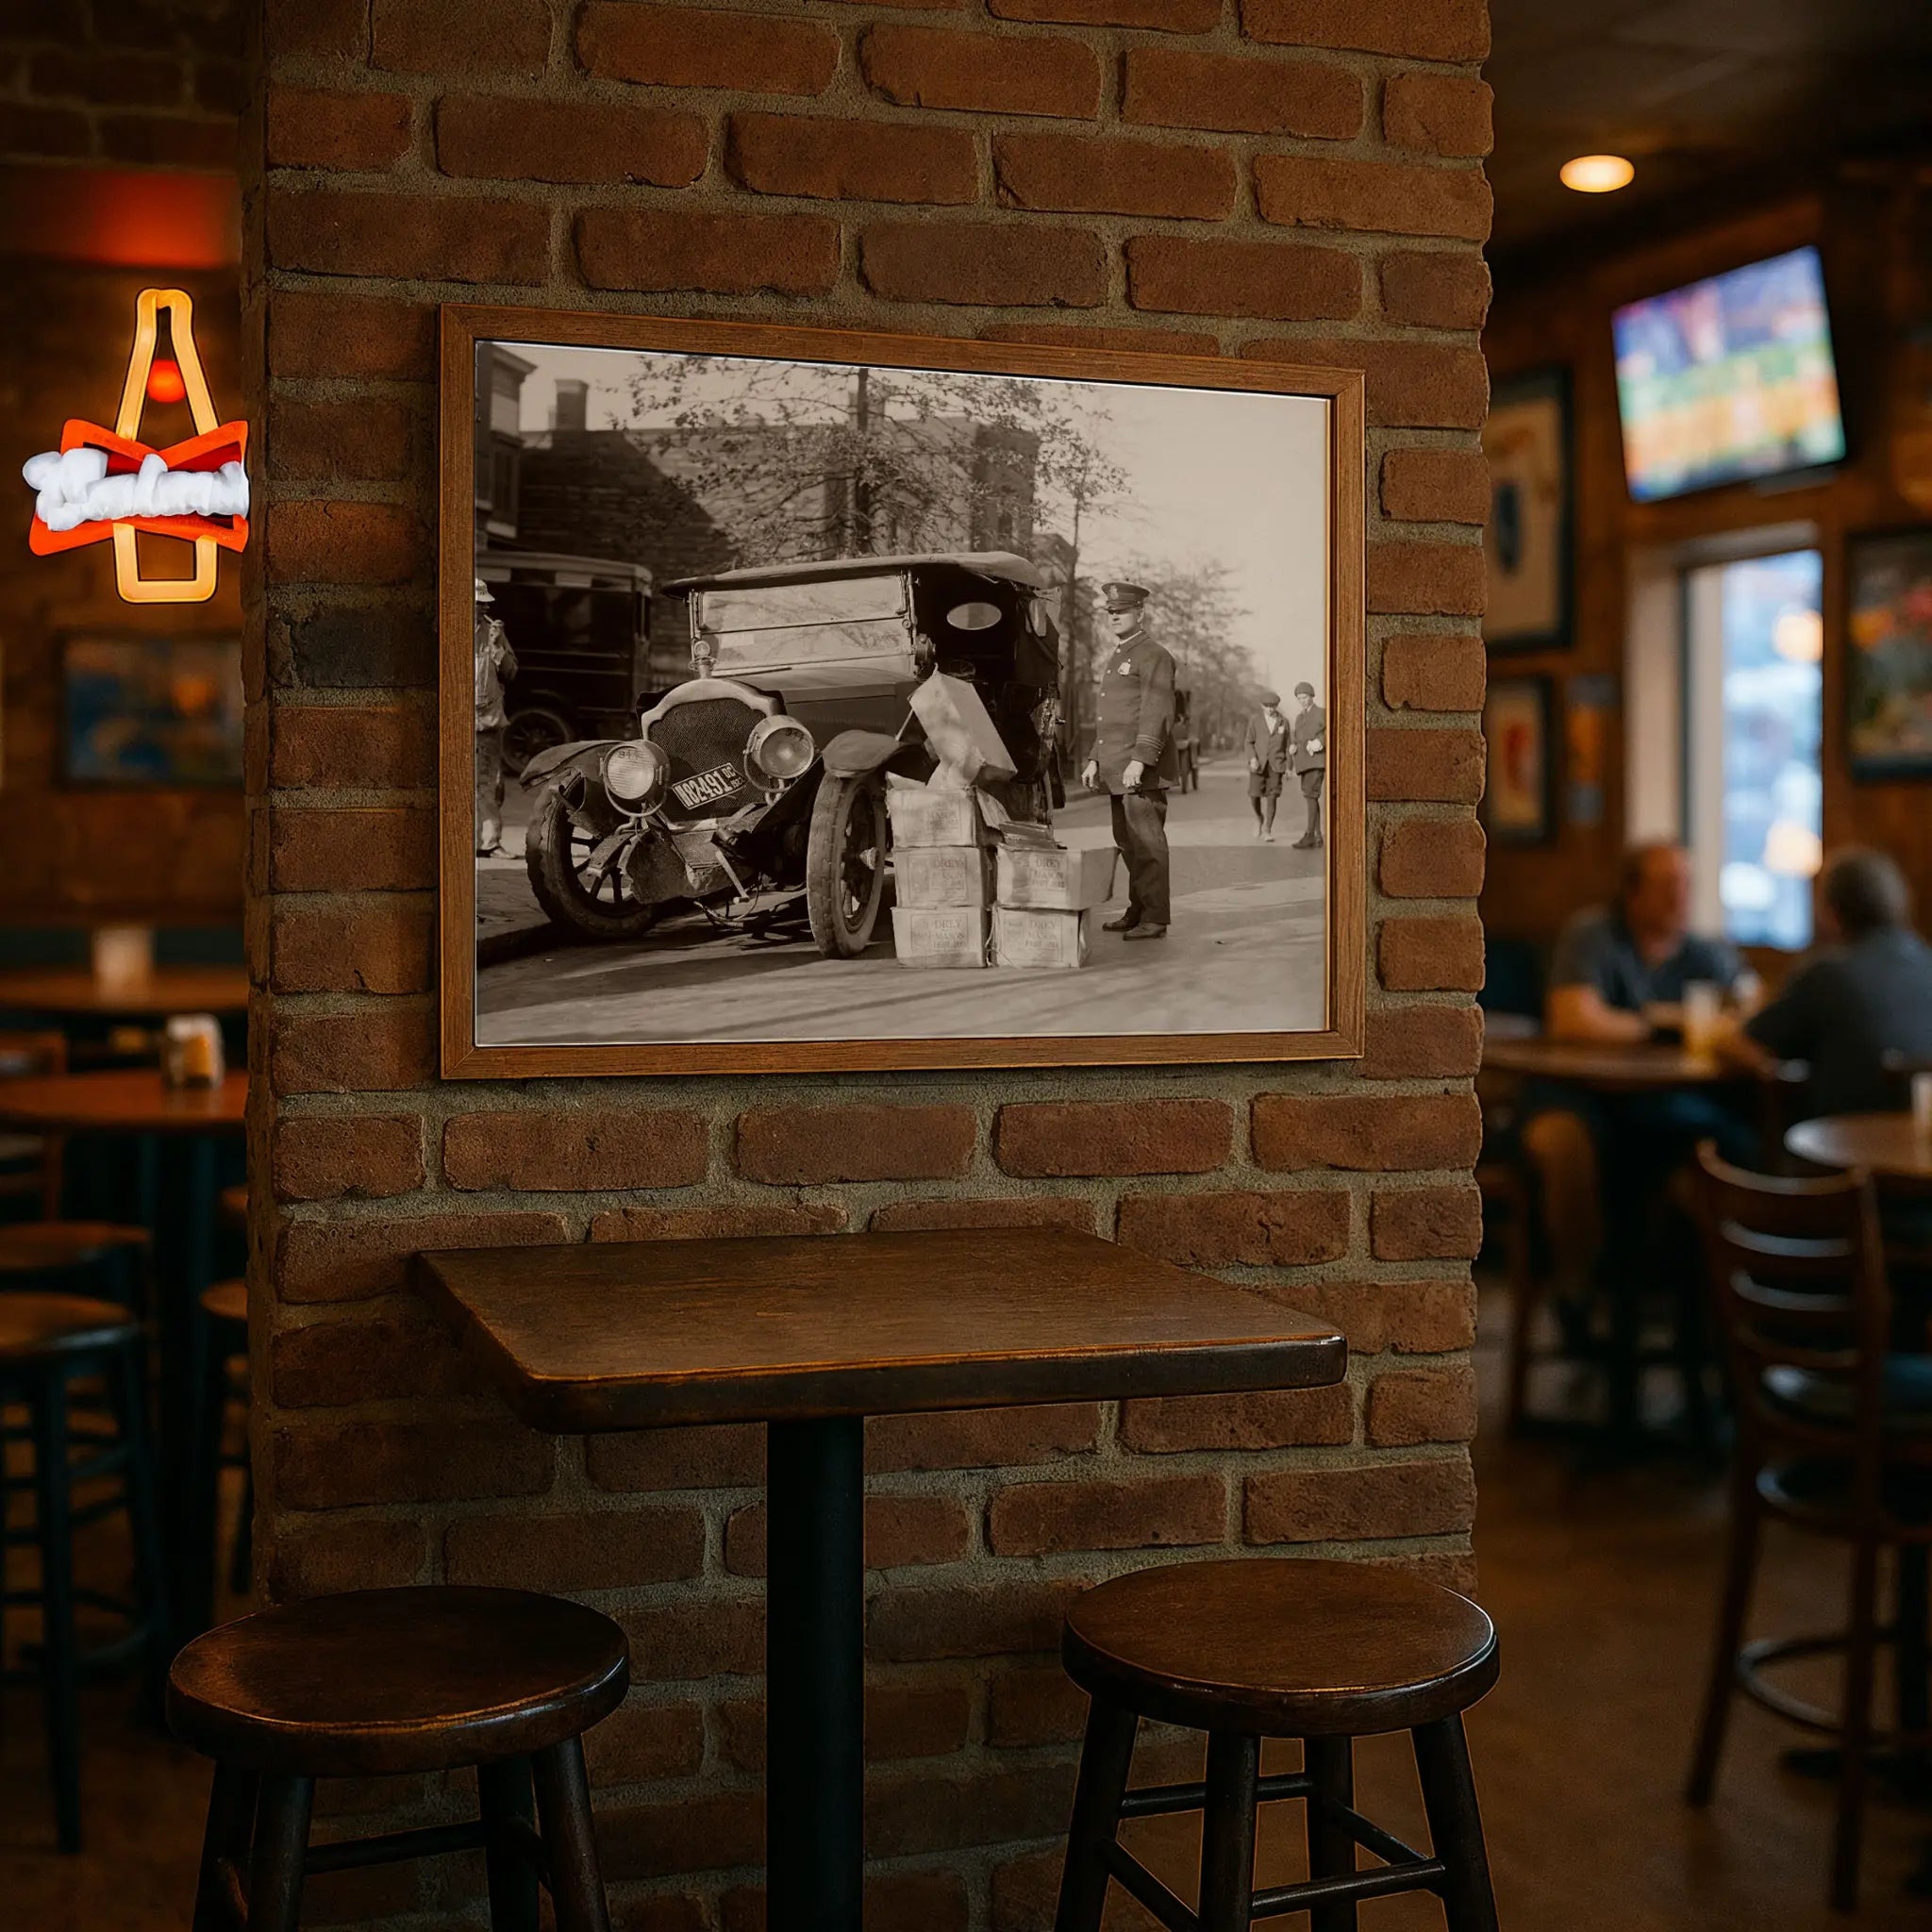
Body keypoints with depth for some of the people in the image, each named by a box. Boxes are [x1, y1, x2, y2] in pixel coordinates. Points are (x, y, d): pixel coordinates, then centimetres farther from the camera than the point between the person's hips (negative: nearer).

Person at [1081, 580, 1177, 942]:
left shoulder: (1154, 656, -8)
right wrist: (1095, 760, 19)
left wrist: (1139, 760, -24)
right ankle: (1137, 911, 21)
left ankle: (1155, 920, -6)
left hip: (1142, 770, -9)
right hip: (1116, 770, 9)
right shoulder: (1116, 657, 22)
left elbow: (1158, 714, -17)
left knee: (1147, 842, -8)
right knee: (1126, 841, 13)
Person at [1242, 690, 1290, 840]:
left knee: (1271, 797, -6)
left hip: (1276, 764, 0)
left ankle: (1267, 830, -1)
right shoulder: (1255, 719, 2)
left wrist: (1289, 767, 7)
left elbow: (1287, 745, 10)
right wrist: (1252, 759, -14)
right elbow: (1248, 742, 2)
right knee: (1254, 796, -5)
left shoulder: (1283, 722, 6)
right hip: (1258, 763, 0)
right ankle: (1259, 819, 25)